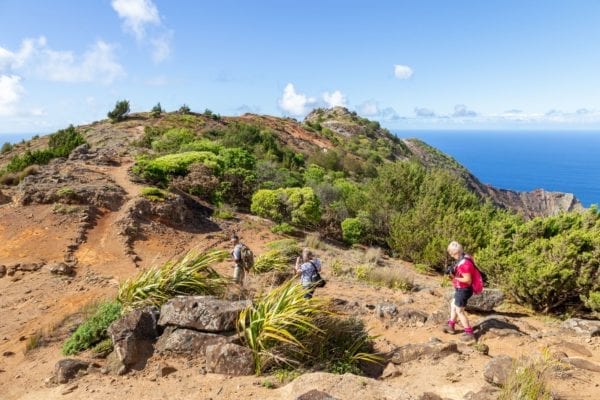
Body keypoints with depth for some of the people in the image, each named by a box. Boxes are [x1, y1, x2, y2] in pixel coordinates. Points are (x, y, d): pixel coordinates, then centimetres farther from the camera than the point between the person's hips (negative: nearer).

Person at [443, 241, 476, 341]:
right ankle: (451, 326, 37)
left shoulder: (464, 263, -30)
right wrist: (453, 271, -2)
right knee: (453, 305, 23)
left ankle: (469, 333, 11)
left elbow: (468, 280, -28)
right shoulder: (464, 258, 1)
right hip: (462, 289, 10)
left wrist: (454, 277, -19)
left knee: (459, 311, 3)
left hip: (463, 290, -10)